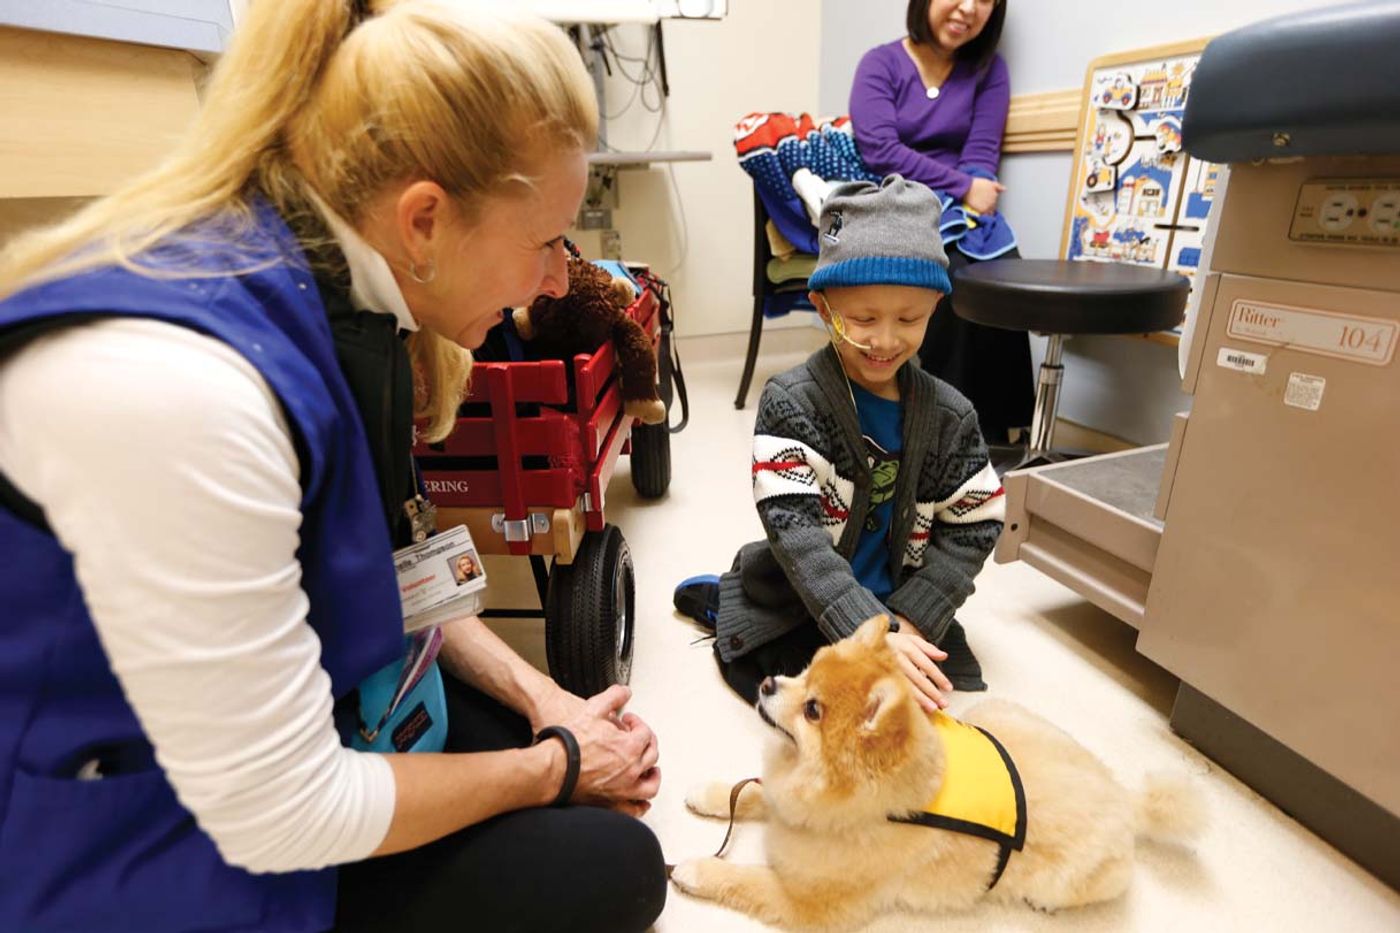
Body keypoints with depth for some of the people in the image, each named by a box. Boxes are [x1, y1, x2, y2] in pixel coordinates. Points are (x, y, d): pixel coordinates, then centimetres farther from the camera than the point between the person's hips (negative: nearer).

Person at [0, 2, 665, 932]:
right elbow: (284, 813, -27)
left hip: (318, 703, 7)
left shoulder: (344, 298, -9)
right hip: (161, 856, -6)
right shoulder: (168, 383, -35)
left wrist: (542, 698, -4)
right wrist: (554, 767, -13)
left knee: (602, 747, 9)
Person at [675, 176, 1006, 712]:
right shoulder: (789, 402, -15)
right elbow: (795, 532, -24)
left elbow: (973, 528, -1)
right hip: (802, 601, -3)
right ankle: (724, 603, 13)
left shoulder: (952, 416, -3)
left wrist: (907, 622, -14)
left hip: (903, 608, 4)